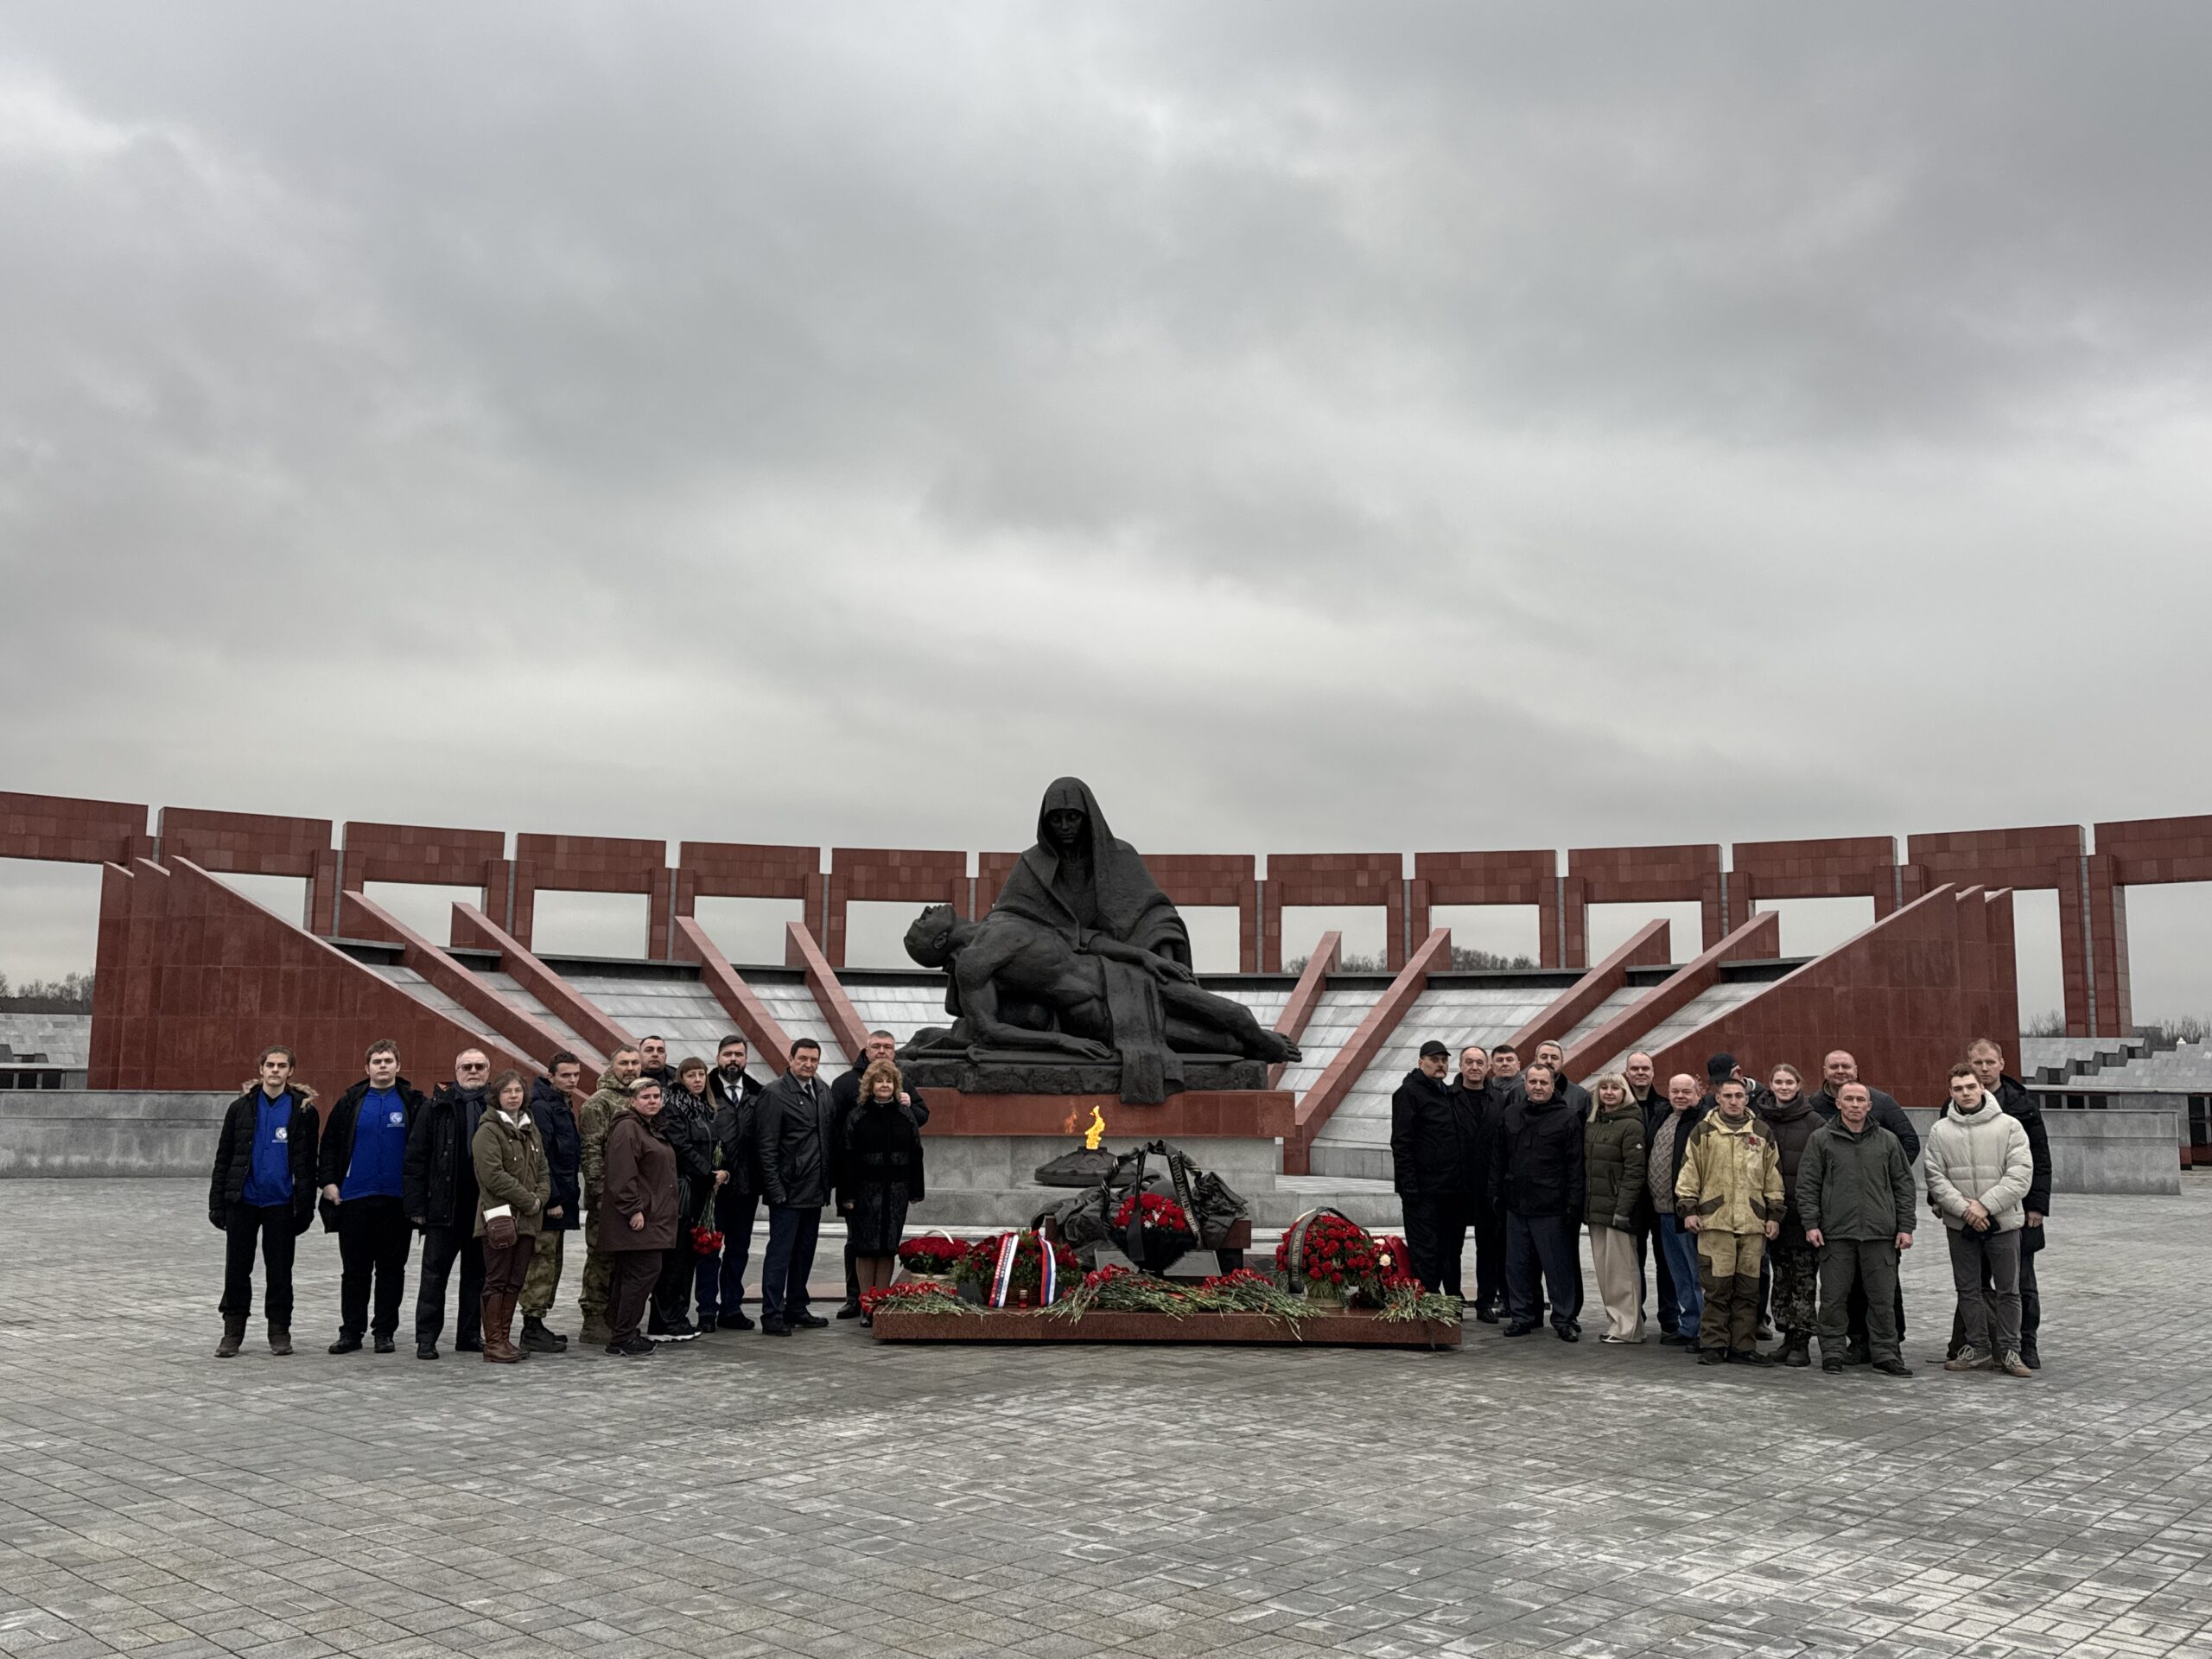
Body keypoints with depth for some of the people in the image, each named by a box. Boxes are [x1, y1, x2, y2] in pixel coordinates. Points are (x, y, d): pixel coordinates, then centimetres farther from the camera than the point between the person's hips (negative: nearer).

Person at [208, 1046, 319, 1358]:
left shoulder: (302, 1110, 0)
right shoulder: (241, 1107, 4)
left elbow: (307, 1162, 2)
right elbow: (223, 1158, 7)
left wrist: (305, 1205, -1)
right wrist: (217, 1202, 3)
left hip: (280, 1203, -1)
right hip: (242, 1201, 1)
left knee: (279, 1270, 6)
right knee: (237, 1268, 5)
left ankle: (279, 1331, 18)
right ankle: (233, 1332, 15)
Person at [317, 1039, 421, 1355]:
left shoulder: (413, 1102, 3)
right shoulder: (350, 1102, 7)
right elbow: (329, 1144, 9)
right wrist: (328, 1181, -1)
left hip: (397, 1199, -1)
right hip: (355, 1198, 1)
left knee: (391, 1269, 6)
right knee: (354, 1270, 7)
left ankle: (384, 1331, 14)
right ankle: (351, 1331, 15)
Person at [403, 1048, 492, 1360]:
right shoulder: (437, 1107, 1)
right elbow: (416, 1159, 0)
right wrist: (416, 1205, -5)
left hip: (484, 1208, 2)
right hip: (444, 1208, -2)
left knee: (477, 1274, 10)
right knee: (434, 1273, 2)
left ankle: (470, 1335, 20)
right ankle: (426, 1338, 8)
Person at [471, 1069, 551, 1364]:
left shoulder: (530, 1129, 16)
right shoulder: (489, 1130, -7)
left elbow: (543, 1171, 17)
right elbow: (493, 1174, -17)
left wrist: (540, 1198, -3)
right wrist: (529, 1200, -15)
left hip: (527, 1219, 7)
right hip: (499, 1215, -7)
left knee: (515, 1282, 10)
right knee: (497, 1281, -4)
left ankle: (504, 1339, 17)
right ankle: (493, 1344, 0)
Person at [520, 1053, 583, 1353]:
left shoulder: (563, 1106, 17)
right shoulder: (541, 1107, -14)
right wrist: (552, 1199, -21)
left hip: (557, 1199, 10)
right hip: (548, 1201, -10)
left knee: (550, 1263, 14)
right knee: (542, 1262, -6)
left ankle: (536, 1326, 21)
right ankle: (532, 1330, -2)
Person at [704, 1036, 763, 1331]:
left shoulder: (757, 1094, 7)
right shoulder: (705, 1091, -5)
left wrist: (761, 1179, -2)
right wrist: (713, 1172, -15)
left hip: (746, 1184, 4)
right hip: (715, 1184, -4)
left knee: (739, 1248, 12)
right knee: (709, 1249, 4)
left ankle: (732, 1308, 21)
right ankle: (707, 1311, 11)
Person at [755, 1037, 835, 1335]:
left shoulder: (823, 1090, 11)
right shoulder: (775, 1093, -10)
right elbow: (766, 1146, -12)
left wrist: (828, 1182, 9)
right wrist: (775, 1189, -15)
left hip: (815, 1188, 7)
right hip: (788, 1189, -7)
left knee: (805, 1252, 13)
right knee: (780, 1253, -3)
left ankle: (796, 1308, 23)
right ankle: (772, 1316, 2)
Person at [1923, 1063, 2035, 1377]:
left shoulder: (2009, 1126, -3)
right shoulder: (1940, 1131, 3)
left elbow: (2020, 1175, -9)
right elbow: (1936, 1177, -1)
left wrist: (1986, 1205, -16)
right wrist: (1963, 1208, -14)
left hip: (2003, 1222, -2)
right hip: (1960, 1224, 2)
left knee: (2008, 1290, 5)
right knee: (1968, 1289, 9)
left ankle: (2009, 1350, 16)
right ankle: (1978, 1348, 20)